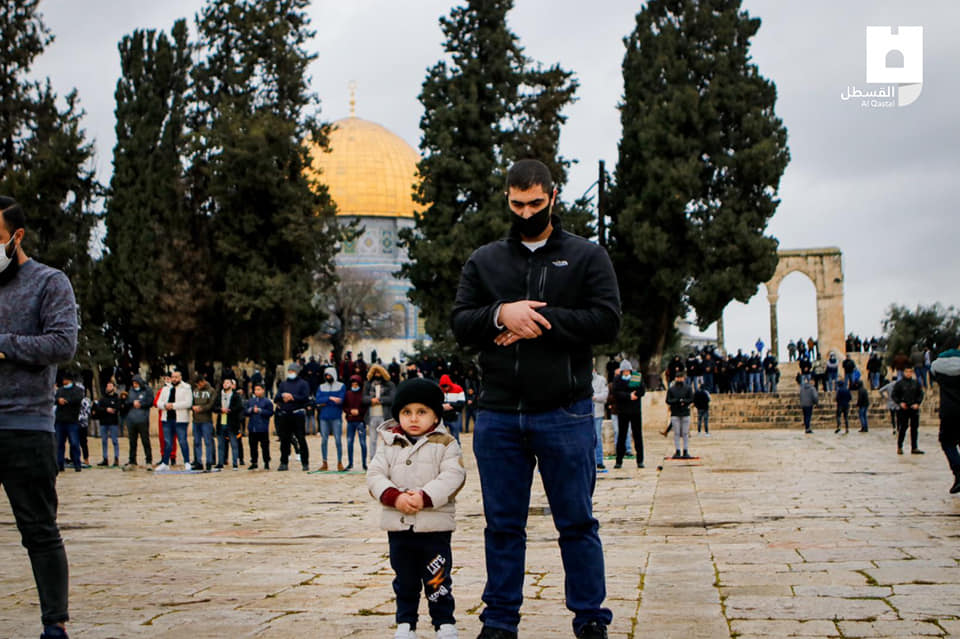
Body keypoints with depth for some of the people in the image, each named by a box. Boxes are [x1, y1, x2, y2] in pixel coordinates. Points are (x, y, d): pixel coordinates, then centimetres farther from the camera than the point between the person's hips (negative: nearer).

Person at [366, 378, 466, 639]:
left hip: (435, 526, -3)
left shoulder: (445, 444, -2)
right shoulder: (388, 444, 6)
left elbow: (453, 477, -13)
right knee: (404, 580, 13)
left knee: (437, 579, 2)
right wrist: (394, 497, -18)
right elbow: (375, 476, 0)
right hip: (398, 526, 3)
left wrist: (425, 497, -24)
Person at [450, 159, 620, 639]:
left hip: (565, 415, -2)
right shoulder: (483, 261, 13)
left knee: (577, 524, 4)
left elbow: (607, 321, -6)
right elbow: (460, 324, 4)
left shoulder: (587, 257, 6)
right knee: (502, 526, 9)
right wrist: (501, 314, -15)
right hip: (498, 416, 2)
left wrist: (541, 322, -13)